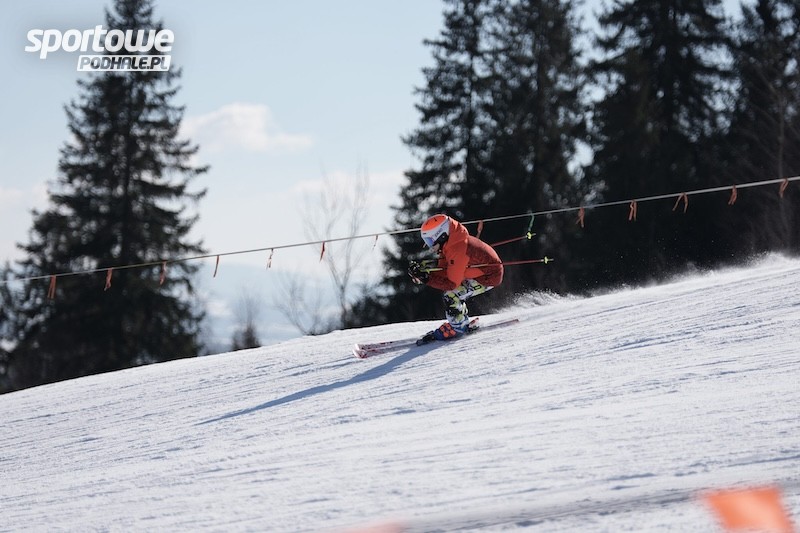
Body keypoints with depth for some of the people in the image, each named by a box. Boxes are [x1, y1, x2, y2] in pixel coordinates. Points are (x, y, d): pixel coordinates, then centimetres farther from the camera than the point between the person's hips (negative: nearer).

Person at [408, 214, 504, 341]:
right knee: (451, 292, 12)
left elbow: (451, 283, -26)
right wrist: (423, 271, -15)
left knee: (451, 295, -15)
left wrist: (426, 278, -29)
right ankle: (464, 324, 24)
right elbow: (442, 272, 1)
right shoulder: (449, 243, -1)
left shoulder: (457, 250, -31)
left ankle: (457, 327, 4)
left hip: (489, 277, -10)